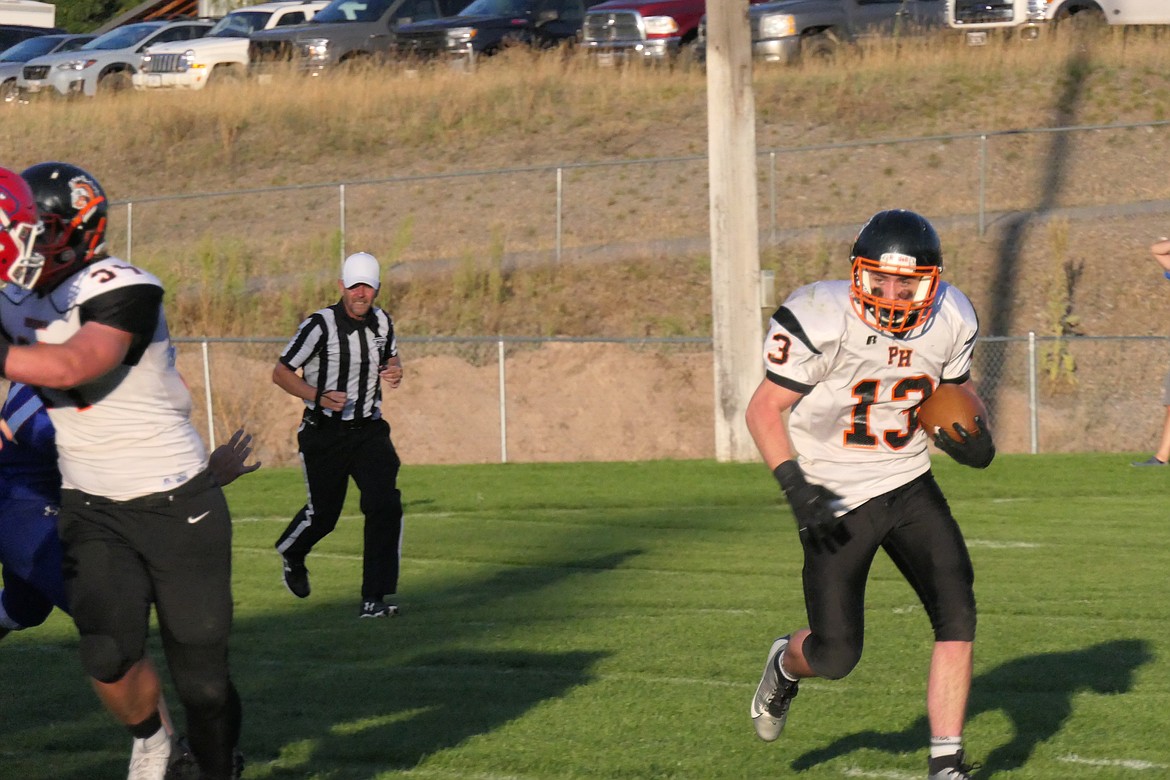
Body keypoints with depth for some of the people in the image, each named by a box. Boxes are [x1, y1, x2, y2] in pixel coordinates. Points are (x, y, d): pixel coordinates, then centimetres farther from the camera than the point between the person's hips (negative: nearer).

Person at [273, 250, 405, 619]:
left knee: (385, 506, -14)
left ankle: (376, 596, -10)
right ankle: (291, 554, 42)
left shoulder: (382, 322, 2)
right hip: (324, 433, -4)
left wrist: (395, 371, -2)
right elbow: (281, 372, -11)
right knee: (323, 513, 5)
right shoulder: (320, 326, -15)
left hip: (369, 430, 4)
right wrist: (318, 397, -25)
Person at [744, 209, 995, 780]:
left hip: (910, 486, 4)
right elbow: (764, 410, -15)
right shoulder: (822, 320, -23)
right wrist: (796, 485, -26)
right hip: (838, 500, -4)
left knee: (957, 614, -12)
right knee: (836, 656, 0)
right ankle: (787, 664, 38)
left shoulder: (950, 321, -6)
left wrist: (972, 438, -9)